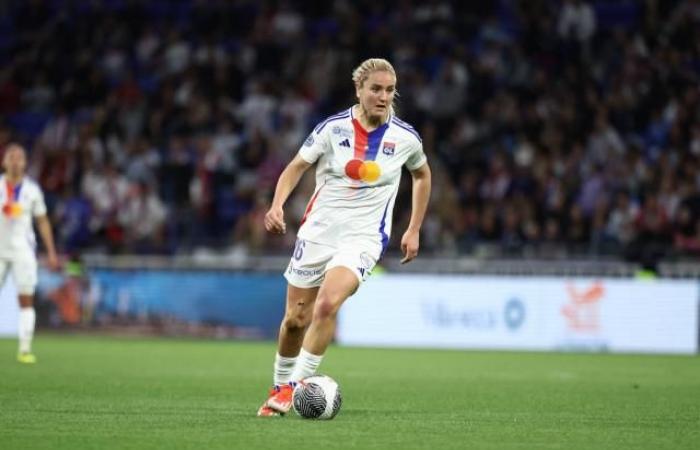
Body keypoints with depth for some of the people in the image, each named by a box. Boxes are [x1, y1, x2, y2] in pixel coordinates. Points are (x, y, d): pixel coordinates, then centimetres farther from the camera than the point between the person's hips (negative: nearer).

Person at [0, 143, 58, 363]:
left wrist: (51, 252, 6)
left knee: (26, 300, -5)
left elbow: (43, 221, 9)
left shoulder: (32, 190, 4)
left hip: (23, 250, 0)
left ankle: (25, 349, -4)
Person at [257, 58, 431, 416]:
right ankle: (279, 386, 29)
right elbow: (296, 167, 3)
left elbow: (422, 174, 17)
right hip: (319, 229, 1)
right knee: (295, 319, 4)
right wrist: (277, 204, -15)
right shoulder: (333, 128, -6)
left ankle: (295, 385, -13)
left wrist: (414, 231, 14)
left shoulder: (404, 137, -3)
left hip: (364, 236, -1)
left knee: (327, 304, -26)